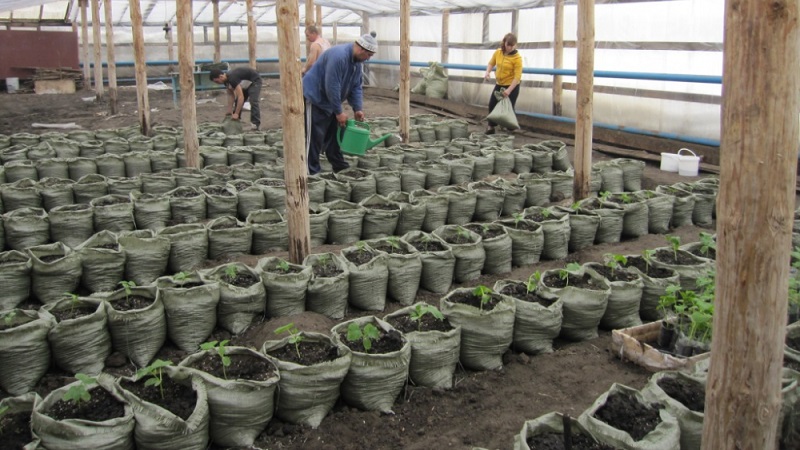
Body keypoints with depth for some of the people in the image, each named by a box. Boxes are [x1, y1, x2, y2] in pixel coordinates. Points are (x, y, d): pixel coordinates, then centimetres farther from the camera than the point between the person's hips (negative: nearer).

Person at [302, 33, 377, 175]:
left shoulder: (357, 61, 2)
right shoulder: (338, 56, -29)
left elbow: (356, 87, 7)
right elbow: (332, 87, -29)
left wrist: (357, 109, -5)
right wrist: (339, 111, -22)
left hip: (328, 100, 10)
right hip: (314, 98, -10)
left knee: (334, 134, 13)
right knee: (314, 137, -8)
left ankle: (340, 166, 22)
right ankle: (312, 173, -4)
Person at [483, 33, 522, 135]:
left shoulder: (517, 58, -19)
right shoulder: (497, 52, -3)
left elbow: (517, 76, -23)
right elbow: (491, 63, 15)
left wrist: (509, 90, -31)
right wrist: (487, 72, -7)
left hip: (512, 86, -6)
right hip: (499, 84, 6)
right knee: (492, 105, 10)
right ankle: (491, 127, 26)